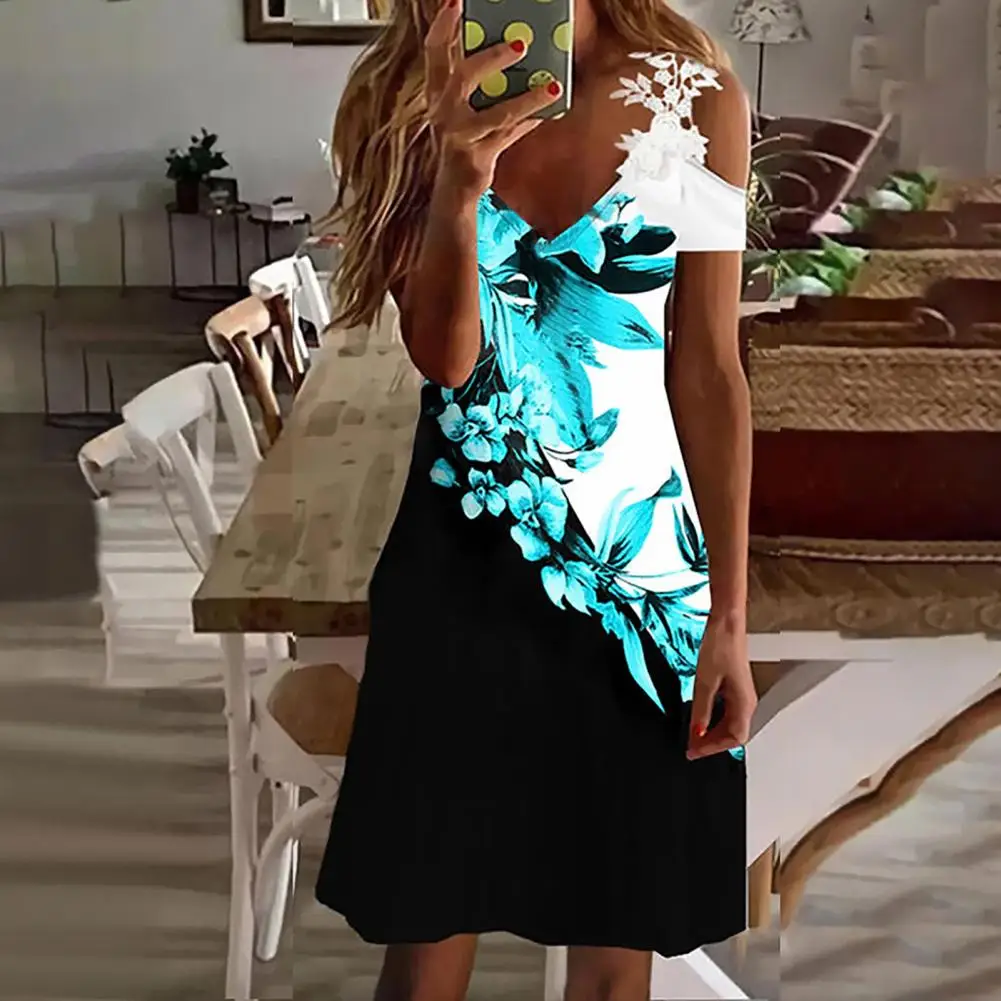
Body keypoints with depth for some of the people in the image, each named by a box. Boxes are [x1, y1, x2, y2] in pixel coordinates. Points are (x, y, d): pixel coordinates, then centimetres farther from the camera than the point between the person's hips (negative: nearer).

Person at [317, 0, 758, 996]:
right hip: (460, 565, 1)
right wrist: (460, 175, -29)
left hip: (644, 570, 0)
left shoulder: (694, 95, -5)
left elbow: (709, 372, -4)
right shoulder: (406, 99, -2)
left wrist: (729, 615, -5)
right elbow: (443, 354, -11)